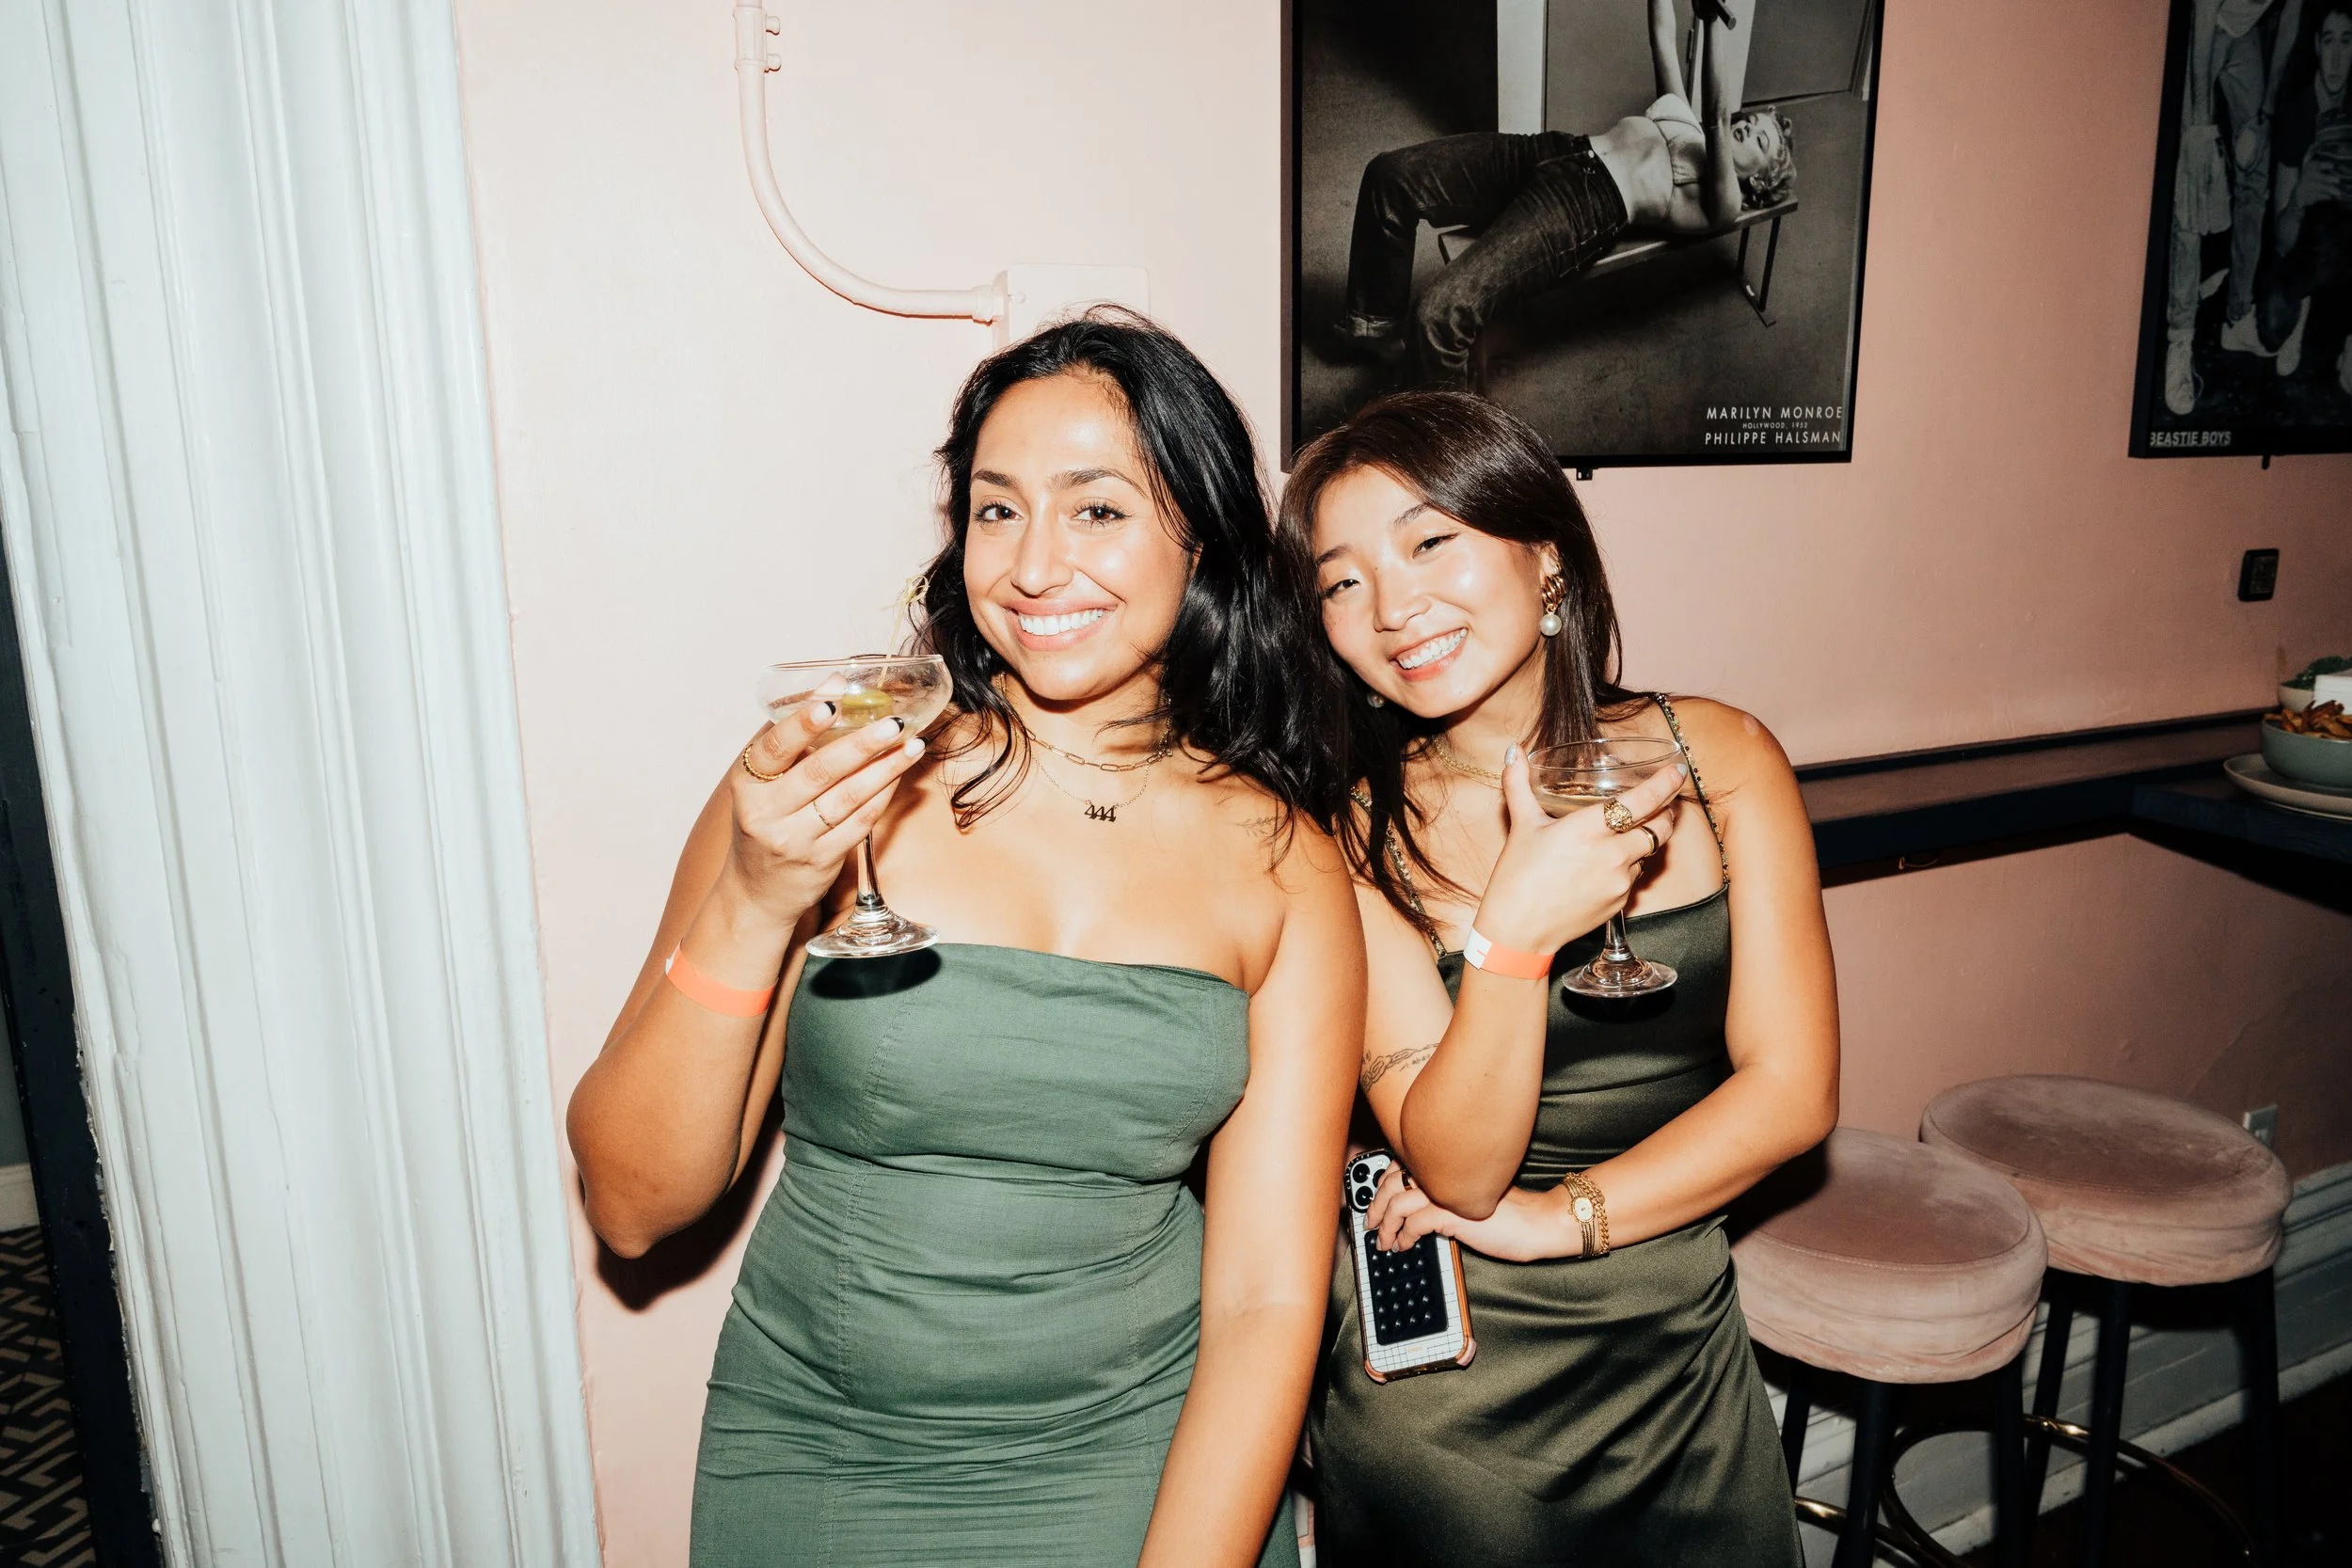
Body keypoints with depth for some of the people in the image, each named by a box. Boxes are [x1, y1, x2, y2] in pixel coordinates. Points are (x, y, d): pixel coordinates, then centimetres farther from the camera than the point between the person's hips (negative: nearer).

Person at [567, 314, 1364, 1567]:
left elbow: (1267, 1299, -7)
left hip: (1144, 1466, 1)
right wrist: (751, 910, -24)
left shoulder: (1282, 865, -8)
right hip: (817, 1458, 0)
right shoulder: (829, 781, -13)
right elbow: (632, 1208, -11)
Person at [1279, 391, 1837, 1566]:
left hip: (1683, 1353, 3)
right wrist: (1516, 932, -33)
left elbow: (1792, 1091, -8)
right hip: (1442, 1381, -2)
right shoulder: (1353, 839, -15)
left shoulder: (1719, 757, -7)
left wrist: (1556, 1217, -13)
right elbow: (1459, 1171, -19)